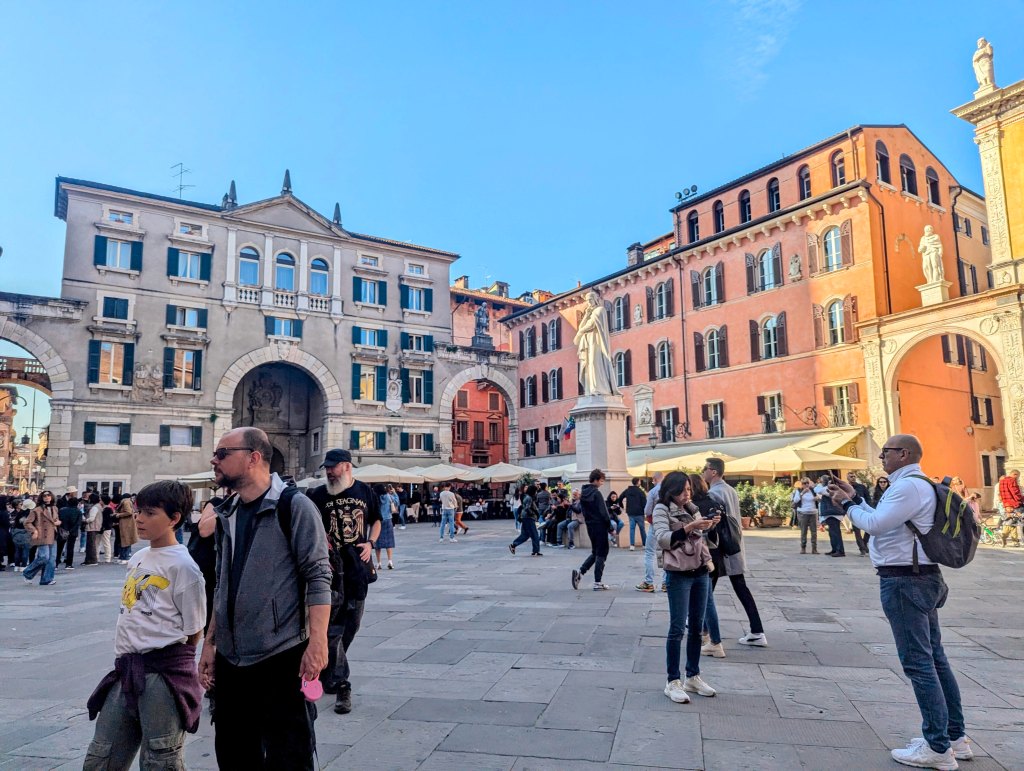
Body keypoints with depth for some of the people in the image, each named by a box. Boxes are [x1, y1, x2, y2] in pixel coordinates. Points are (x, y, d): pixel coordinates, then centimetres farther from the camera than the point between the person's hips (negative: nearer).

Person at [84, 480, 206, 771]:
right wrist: (130, 663, 17)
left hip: (163, 674, -8)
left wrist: (170, 657, 0)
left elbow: (194, 631, -11)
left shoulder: (182, 566, -15)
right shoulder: (137, 558, 10)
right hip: (127, 670, 8)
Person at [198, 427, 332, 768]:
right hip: (230, 659, 7)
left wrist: (317, 642, -22)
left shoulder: (294, 505, -12)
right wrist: (210, 643, 15)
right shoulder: (226, 513, 10)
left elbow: (318, 577, -15)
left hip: (282, 657, -7)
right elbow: (222, 587, 17)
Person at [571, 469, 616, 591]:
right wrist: (611, 527, -8)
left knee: (595, 552, 19)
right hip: (600, 526, -8)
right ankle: (597, 583, 4)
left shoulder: (583, 493, 9)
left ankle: (580, 572, 5)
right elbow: (604, 513, -16)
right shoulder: (596, 493, -16)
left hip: (590, 526, 8)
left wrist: (588, 520, 17)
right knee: (601, 553, 2)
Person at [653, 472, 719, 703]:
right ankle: (673, 682, 4)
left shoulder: (693, 508, 11)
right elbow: (663, 539, -21)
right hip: (679, 575, -6)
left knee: (697, 627, 11)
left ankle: (693, 677, 22)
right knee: (677, 628, -5)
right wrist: (689, 527, -29)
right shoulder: (662, 510, -8)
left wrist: (709, 527, 1)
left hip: (701, 573, 6)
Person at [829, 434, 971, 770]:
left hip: (904, 582, -11)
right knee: (934, 658, 15)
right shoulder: (913, 485, 17)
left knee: (918, 662, -5)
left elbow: (874, 524, -21)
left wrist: (847, 503, -6)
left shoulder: (909, 486, -17)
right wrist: (855, 497, 13)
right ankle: (955, 737, 25)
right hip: (920, 579, 11)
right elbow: (882, 521, 18)